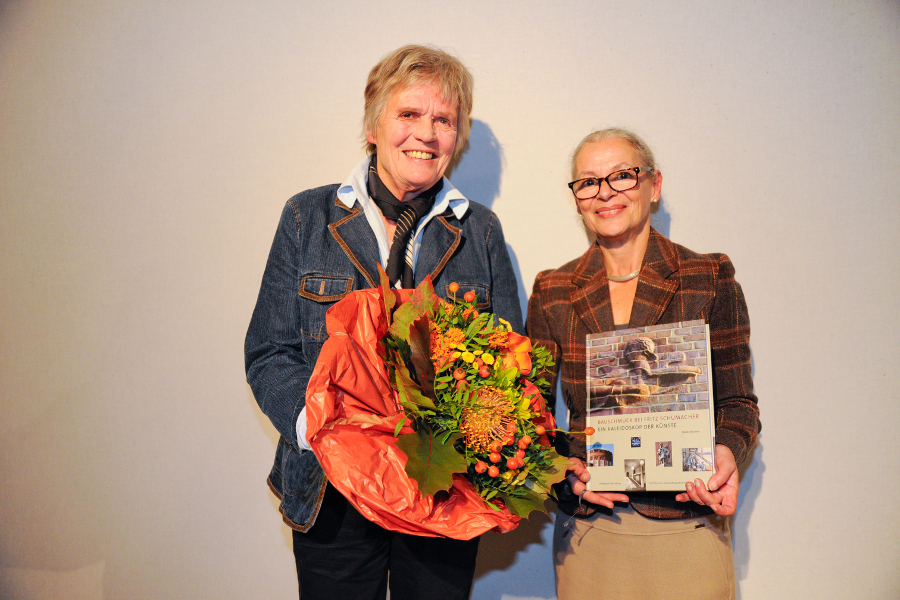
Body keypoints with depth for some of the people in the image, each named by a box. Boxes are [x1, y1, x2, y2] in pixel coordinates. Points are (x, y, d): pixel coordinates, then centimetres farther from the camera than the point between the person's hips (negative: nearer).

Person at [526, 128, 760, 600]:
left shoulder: (710, 280, -2)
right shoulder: (552, 293, 2)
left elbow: (737, 401, 2)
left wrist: (727, 452, -17)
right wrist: (565, 467, -12)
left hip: (688, 526, -1)